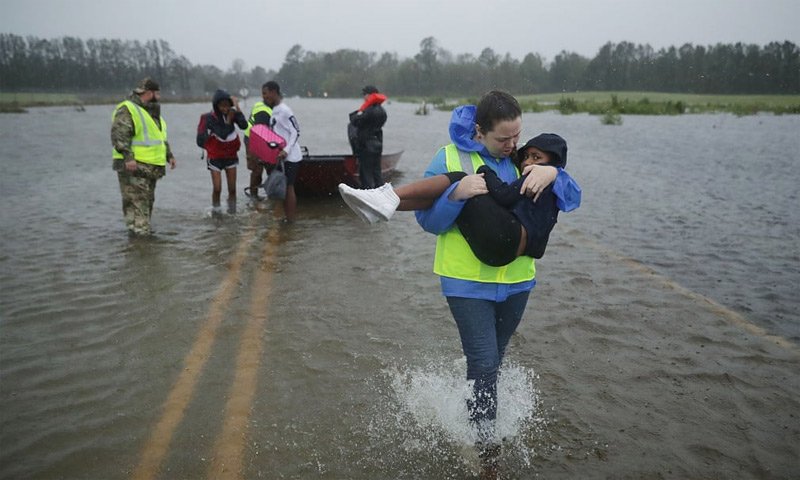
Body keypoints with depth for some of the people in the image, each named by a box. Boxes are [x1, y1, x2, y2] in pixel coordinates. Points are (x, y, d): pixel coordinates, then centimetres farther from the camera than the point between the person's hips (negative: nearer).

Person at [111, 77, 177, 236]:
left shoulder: (153, 112, 21)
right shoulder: (127, 110, -10)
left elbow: (160, 137, 30)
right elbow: (119, 135, -20)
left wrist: (169, 155, 22)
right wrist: (128, 156, -29)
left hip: (150, 168, 10)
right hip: (133, 167, -9)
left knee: (147, 202, 13)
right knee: (136, 202, -11)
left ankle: (144, 231, 20)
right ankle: (140, 231, -11)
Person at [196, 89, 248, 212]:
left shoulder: (231, 113, -7)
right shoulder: (210, 118, -16)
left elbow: (244, 125, -25)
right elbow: (223, 134, -27)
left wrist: (237, 107, -27)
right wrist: (229, 118, -23)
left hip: (231, 155, 3)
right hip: (215, 157, -3)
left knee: (232, 188, 3)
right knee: (217, 188, -7)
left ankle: (232, 211, 18)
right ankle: (216, 211, 11)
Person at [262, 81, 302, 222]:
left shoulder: (284, 110, -16)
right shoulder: (275, 110, 12)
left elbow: (296, 132, -19)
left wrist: (286, 150, -26)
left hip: (290, 157, -9)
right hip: (281, 156, 9)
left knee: (288, 187, -4)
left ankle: (290, 218, 4)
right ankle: (287, 216, 24)